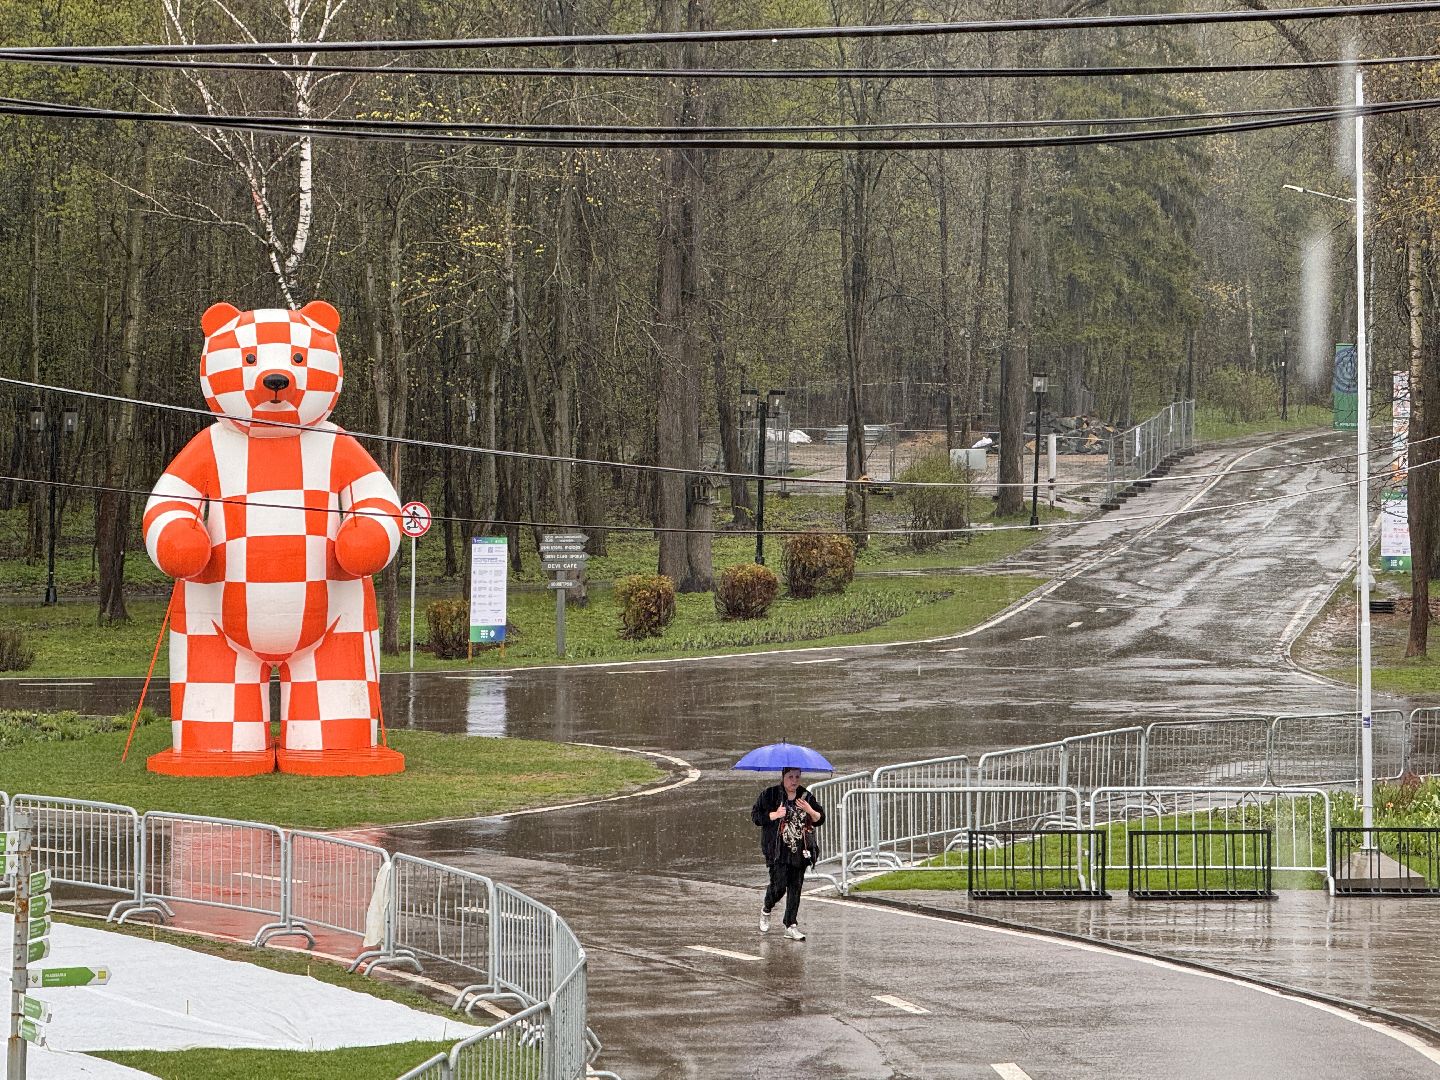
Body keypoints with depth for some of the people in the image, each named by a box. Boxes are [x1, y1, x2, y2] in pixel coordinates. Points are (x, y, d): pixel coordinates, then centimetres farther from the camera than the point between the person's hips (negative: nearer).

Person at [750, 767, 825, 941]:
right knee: (779, 885, -9)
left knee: (795, 888, 1)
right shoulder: (770, 795, 0)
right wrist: (775, 815, -16)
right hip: (778, 850, -3)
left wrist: (810, 811, -9)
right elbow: (755, 815, -3)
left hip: (800, 852, 4)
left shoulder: (806, 796, 10)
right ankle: (766, 910, 22)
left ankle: (790, 926, 7)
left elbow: (820, 820, 11)